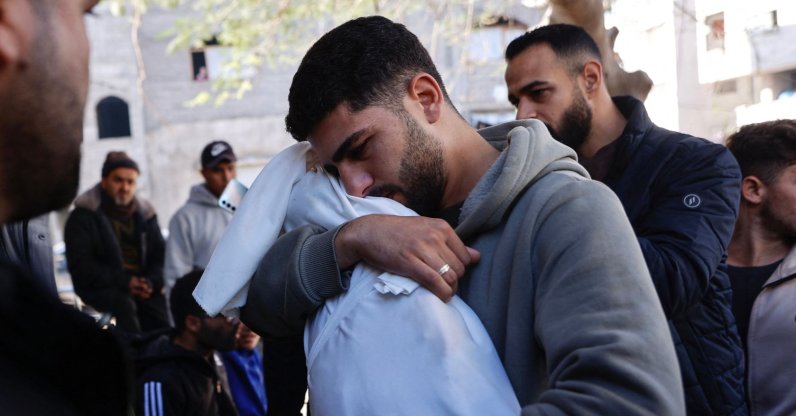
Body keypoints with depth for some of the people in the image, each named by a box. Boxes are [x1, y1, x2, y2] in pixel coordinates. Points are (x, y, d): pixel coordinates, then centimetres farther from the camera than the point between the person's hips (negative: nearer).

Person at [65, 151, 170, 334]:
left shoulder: (144, 214, 17)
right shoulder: (83, 216, 4)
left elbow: (161, 257, 16)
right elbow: (80, 265, -6)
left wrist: (152, 282, -8)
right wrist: (124, 282, -17)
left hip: (145, 288, 4)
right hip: (101, 289, -4)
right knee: (125, 304, -36)